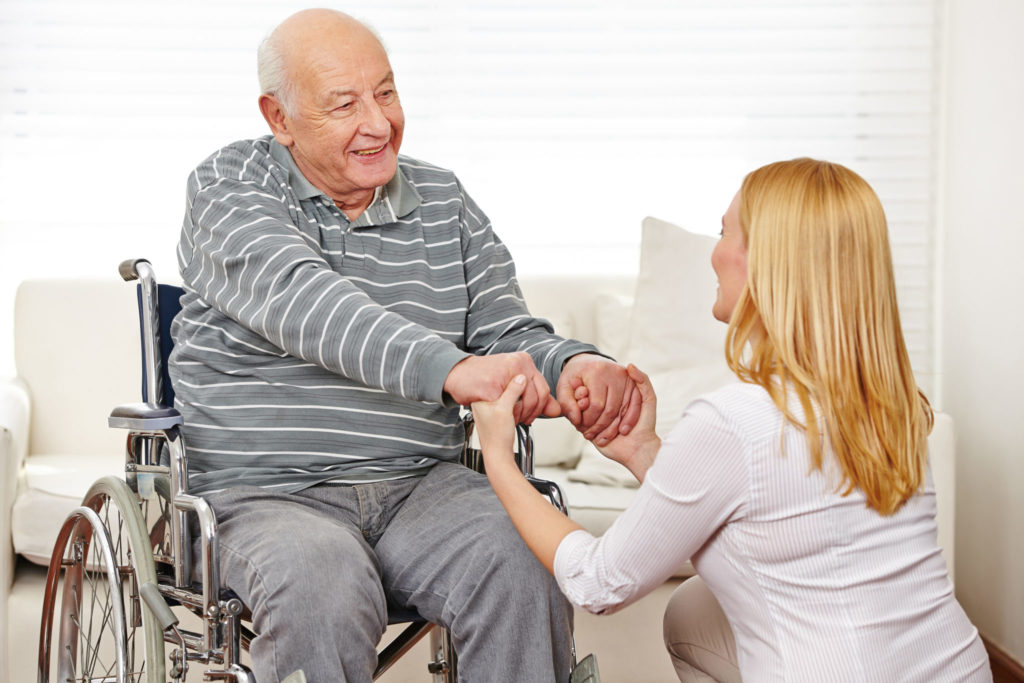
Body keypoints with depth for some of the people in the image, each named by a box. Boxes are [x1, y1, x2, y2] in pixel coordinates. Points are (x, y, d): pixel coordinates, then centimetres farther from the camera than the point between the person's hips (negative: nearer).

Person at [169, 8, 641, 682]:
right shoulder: (228, 186, -2)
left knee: (526, 562, -26)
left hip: (421, 482, 4)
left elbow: (509, 335, 10)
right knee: (324, 585, -36)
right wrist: (450, 367, -38)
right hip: (266, 493, -3)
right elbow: (299, 301, -22)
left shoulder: (444, 202, 13)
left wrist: (575, 367, -17)